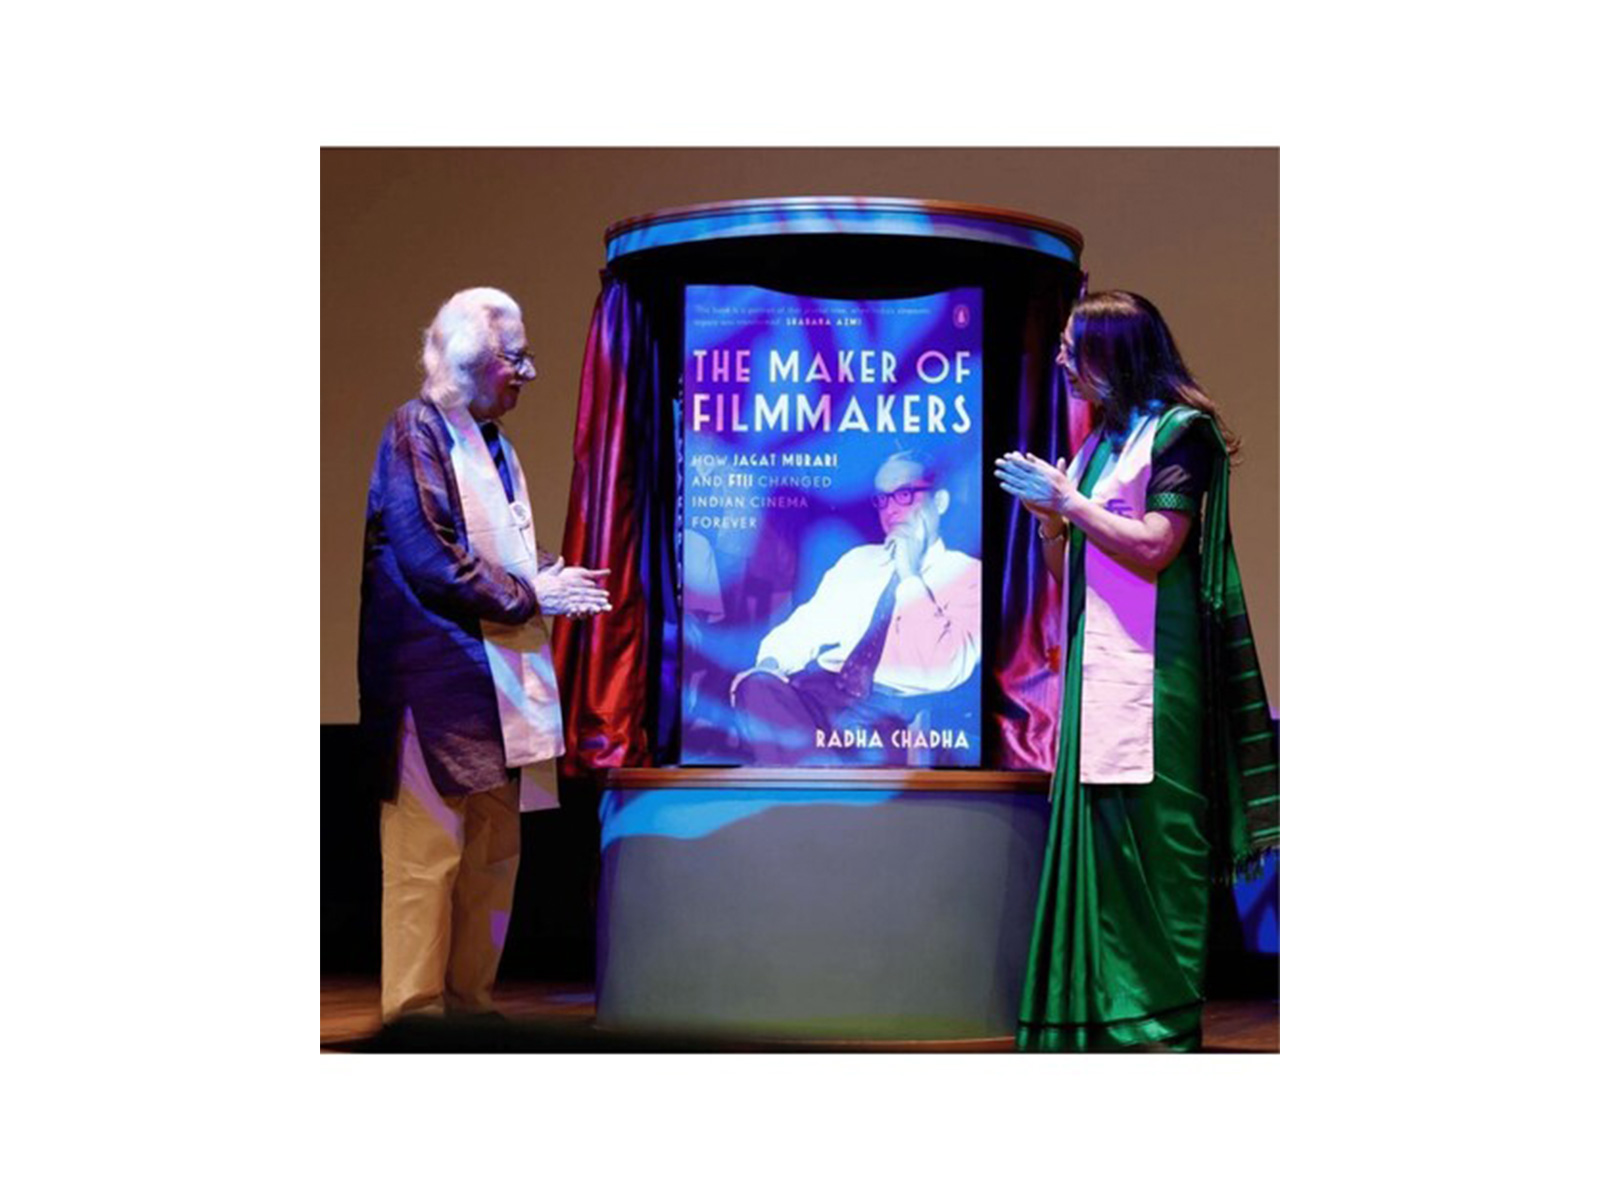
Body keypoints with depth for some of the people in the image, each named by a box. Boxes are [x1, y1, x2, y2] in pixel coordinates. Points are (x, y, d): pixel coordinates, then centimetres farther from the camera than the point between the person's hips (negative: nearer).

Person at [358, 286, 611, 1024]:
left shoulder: (492, 444, 18)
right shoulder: (416, 431, -8)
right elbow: (429, 560, -17)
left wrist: (551, 581, 4)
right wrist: (529, 597, -12)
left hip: (498, 681, 9)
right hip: (437, 678, -9)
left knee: (493, 856, 10)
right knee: (428, 853, -6)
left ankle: (470, 996, 17)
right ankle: (416, 1006, -1)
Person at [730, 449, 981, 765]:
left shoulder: (968, 573, 7)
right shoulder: (858, 559, 28)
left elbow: (945, 672, -9)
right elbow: (808, 624, 19)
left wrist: (910, 574, -4)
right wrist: (770, 663, -3)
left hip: (896, 708, -6)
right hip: (819, 688, 6)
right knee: (758, 686, -29)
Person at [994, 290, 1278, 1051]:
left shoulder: (1178, 430, -4)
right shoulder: (1098, 442, 19)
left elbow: (1154, 546, -15)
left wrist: (1067, 499, -8)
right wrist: (1048, 520, 3)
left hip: (1147, 674, -8)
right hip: (1093, 671, 8)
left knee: (1145, 840, -8)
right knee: (1093, 840, 6)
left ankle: (1156, 1022, -3)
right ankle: (1091, 1016, 10)